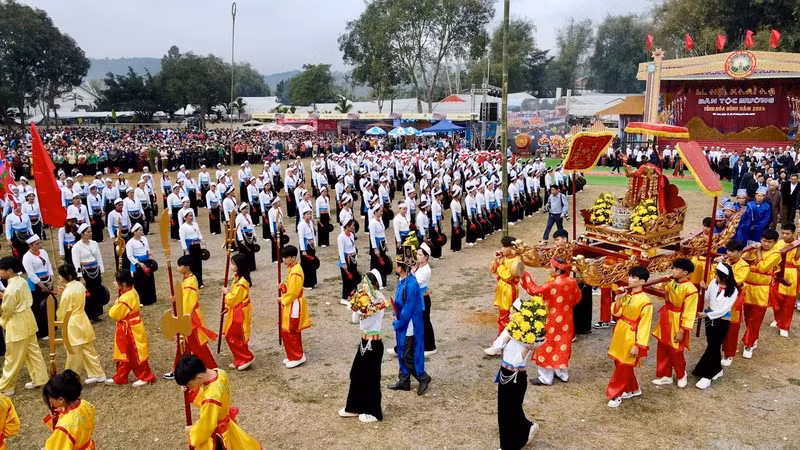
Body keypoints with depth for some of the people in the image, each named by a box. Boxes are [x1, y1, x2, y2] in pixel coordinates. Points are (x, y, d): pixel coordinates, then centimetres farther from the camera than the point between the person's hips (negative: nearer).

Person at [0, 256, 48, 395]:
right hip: (27, 319, 9)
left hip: (17, 324, -9)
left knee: (13, 358, 4)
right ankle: (39, 379, 25)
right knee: (33, 351, 17)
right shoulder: (22, 281, 2)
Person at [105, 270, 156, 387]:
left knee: (135, 354, 3)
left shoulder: (125, 298, -27)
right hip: (128, 329, 10)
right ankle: (119, 378, 29)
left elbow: (114, 314, -21)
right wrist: (118, 304, -1)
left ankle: (146, 377, 15)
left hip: (130, 330, -10)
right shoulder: (132, 292, 3)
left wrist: (115, 305, -6)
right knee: (124, 354, 18)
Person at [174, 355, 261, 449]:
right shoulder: (220, 372, -16)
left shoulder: (211, 398, -39)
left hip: (215, 436, -8)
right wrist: (191, 391, -6)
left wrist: (192, 430, -7)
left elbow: (206, 425, -24)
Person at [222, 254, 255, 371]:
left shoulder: (241, 282, -25)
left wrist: (226, 293, -8)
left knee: (232, 337, -2)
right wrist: (227, 306, 12)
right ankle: (240, 360, 23)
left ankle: (247, 357, 6)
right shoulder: (239, 277, 7)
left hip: (239, 313, -10)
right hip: (236, 312, 10)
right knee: (236, 337, 15)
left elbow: (234, 299, -25)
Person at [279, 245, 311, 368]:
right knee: (293, 331, 17)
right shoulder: (291, 268, 6)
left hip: (293, 305, -10)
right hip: (290, 304, 10)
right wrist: (284, 285, 1)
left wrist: (283, 300, -10)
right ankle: (295, 355, 26)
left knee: (288, 332, -3)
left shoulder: (295, 272, -25)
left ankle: (297, 357, 7)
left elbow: (293, 292, -24)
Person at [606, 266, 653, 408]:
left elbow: (644, 326, -17)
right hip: (620, 334, 8)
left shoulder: (645, 301, -19)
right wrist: (618, 299, -12)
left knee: (623, 368, 2)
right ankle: (633, 389, 36)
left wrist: (637, 346, -18)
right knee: (620, 364, 18)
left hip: (631, 338, -8)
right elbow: (616, 313, 4)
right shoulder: (626, 295, 2)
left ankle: (615, 395, 14)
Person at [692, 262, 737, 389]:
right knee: (713, 346, 15)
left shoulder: (733, 290, -15)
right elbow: (706, 299, 5)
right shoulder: (713, 282, -5)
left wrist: (706, 314, -20)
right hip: (710, 318, 4)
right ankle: (717, 369, 32)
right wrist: (703, 290, -14)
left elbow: (724, 309, -17)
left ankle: (707, 375, 2)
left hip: (722, 321, -4)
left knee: (712, 346, -4)